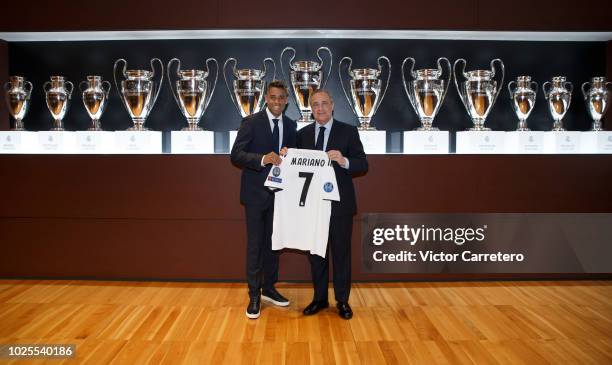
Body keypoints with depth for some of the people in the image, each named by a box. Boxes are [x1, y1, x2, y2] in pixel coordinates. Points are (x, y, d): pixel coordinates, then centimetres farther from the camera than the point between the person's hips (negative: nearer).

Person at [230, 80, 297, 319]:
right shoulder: (251, 122, -6)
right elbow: (236, 155, -15)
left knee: (273, 242, 14)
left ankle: (268, 288, 29)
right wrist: (263, 159, -30)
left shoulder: (290, 125, 8)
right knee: (255, 244, 1)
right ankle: (254, 295, 11)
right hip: (256, 192, -4)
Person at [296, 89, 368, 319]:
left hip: (339, 204, -3)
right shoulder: (303, 134, 8)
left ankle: (342, 301, 20)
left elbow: (363, 165, -6)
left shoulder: (348, 132, -1)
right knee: (315, 252, 12)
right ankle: (319, 298, 26)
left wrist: (344, 161, -24)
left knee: (341, 253, 6)